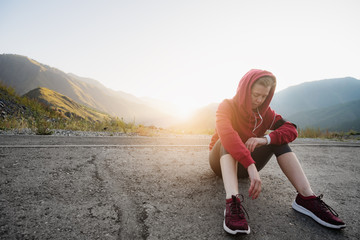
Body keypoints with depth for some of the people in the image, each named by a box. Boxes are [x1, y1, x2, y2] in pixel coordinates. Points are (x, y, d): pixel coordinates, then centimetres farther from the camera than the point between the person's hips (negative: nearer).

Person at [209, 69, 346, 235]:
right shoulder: (227, 106, -16)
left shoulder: (263, 111, 0)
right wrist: (251, 166, -49)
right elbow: (225, 132, -38)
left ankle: (306, 197, -24)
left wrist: (266, 138, -35)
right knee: (229, 142, -33)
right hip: (221, 161, -3)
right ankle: (233, 202, -51)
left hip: (246, 164, 4)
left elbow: (291, 129, -15)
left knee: (277, 138, -15)